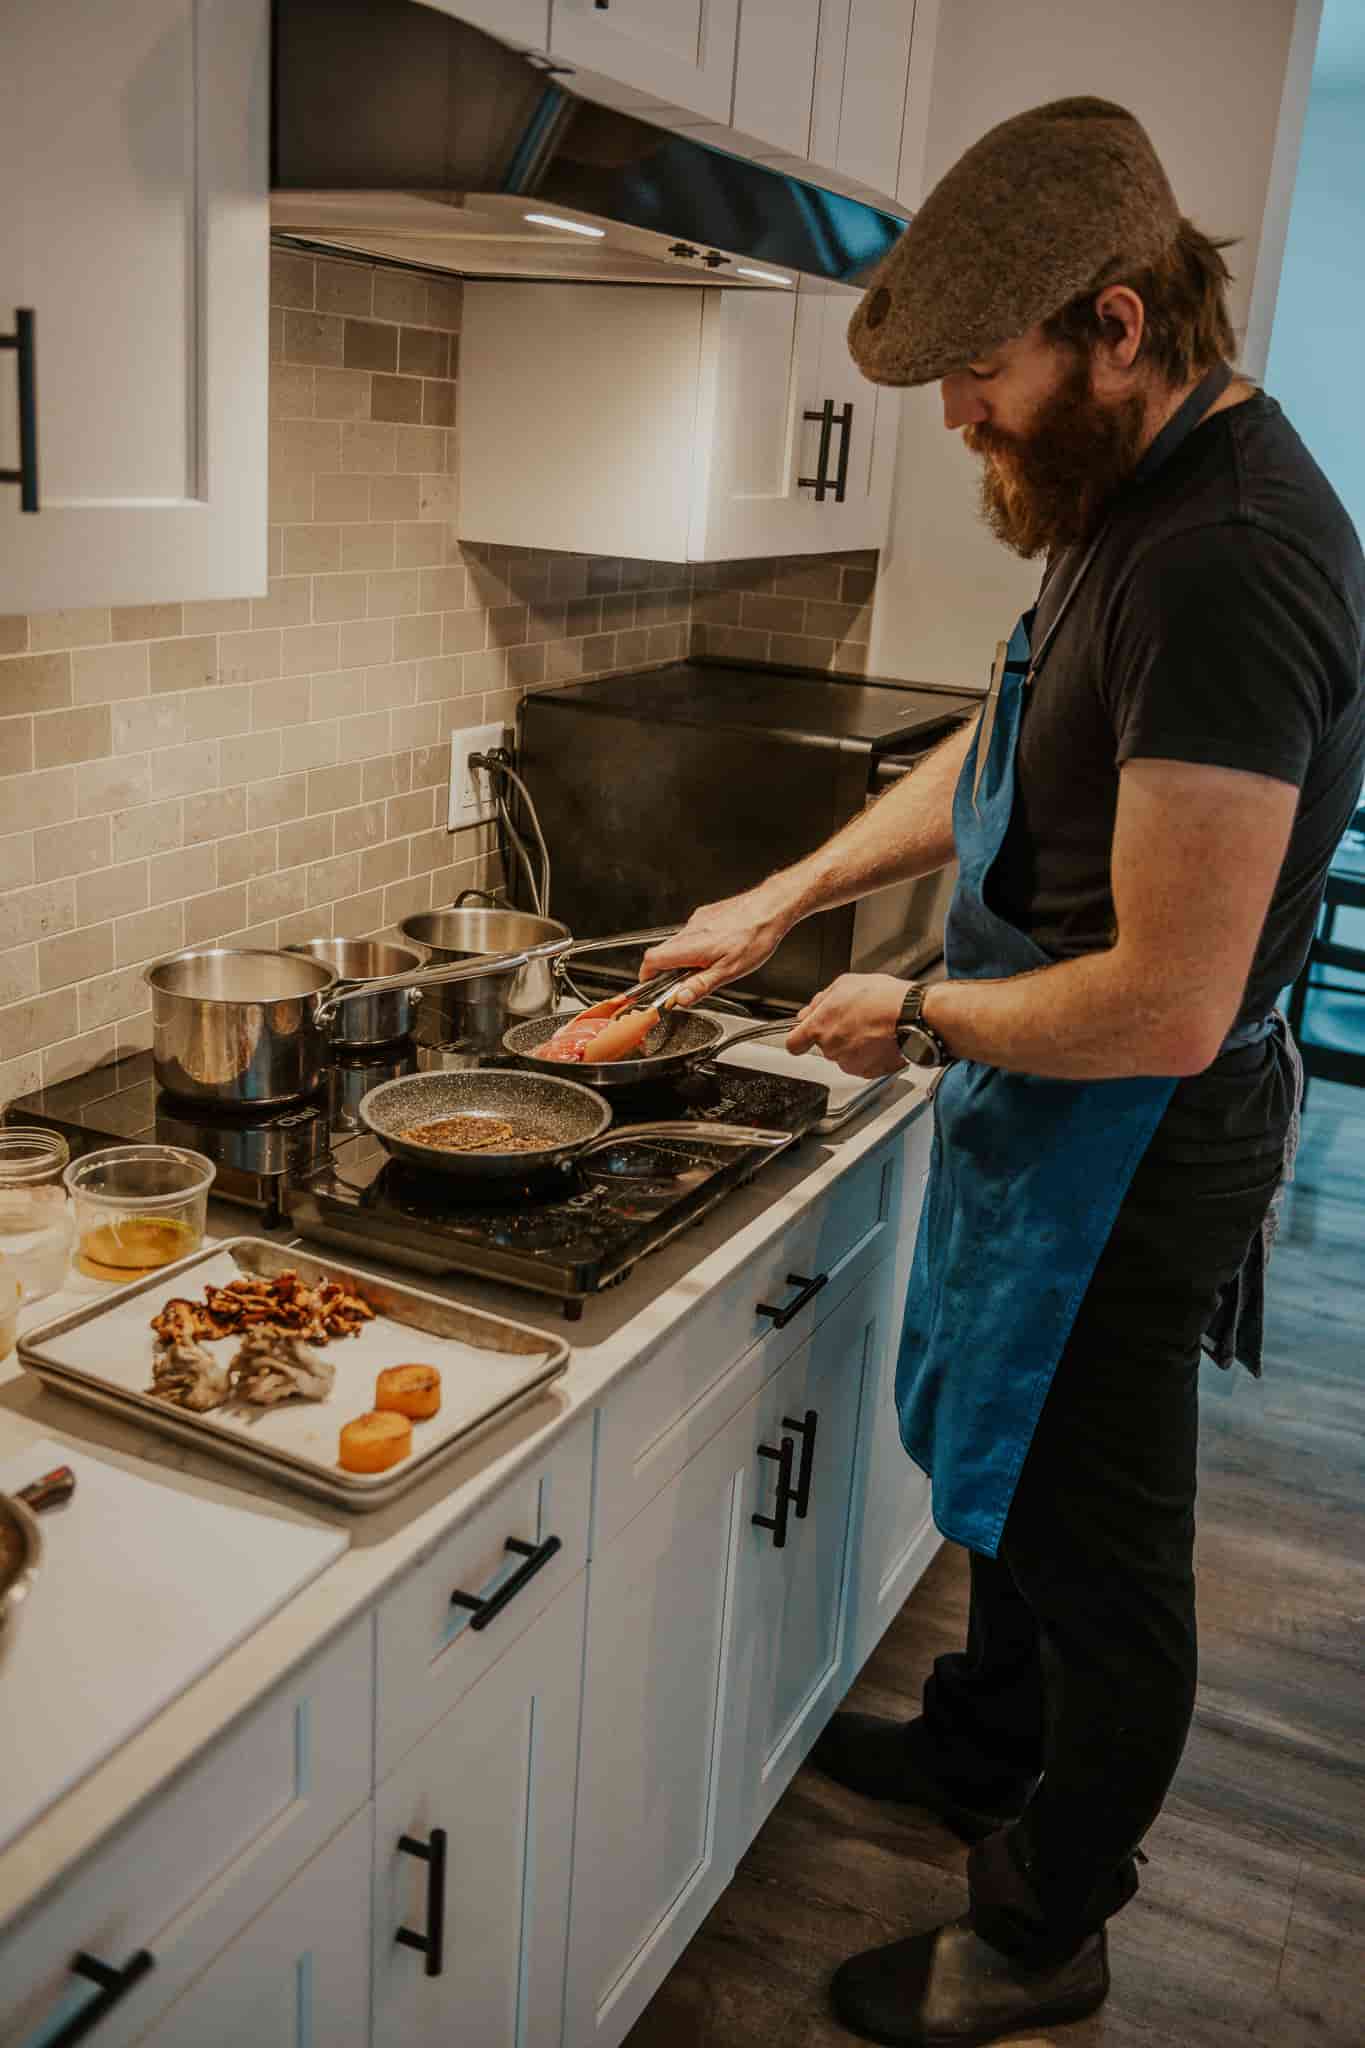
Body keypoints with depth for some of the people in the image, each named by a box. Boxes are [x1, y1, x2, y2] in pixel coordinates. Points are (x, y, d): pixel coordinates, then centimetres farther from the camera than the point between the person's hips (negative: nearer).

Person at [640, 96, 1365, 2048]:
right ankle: (981, 1746, 52)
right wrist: (781, 899, 12)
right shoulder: (1140, 495, 5)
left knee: (1096, 1551, 10)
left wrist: (922, 1017, -15)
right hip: (1049, 1109, 10)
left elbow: (1165, 1009, -31)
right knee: (1015, 1473, 27)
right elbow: (996, 759, 17)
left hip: (1131, 1144, -10)